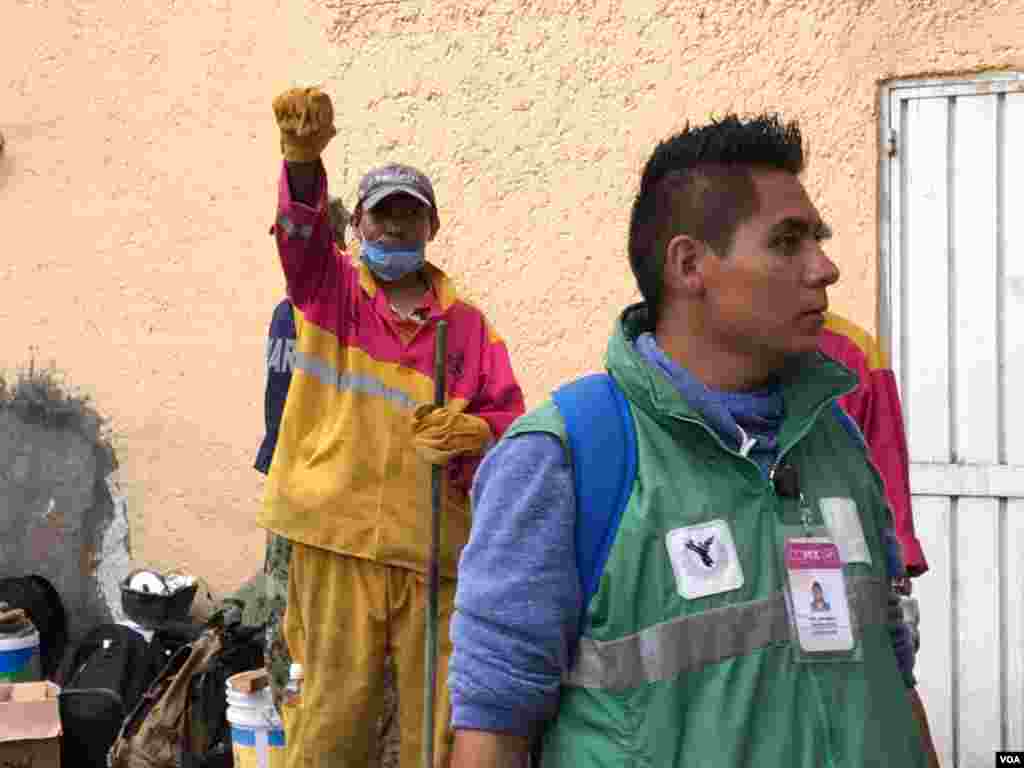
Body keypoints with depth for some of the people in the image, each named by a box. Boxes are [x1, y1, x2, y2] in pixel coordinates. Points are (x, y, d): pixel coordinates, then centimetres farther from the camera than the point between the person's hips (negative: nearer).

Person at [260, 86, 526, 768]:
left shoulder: (468, 323, 10)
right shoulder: (330, 290, 7)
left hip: (435, 545, 2)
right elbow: (301, 229, -13)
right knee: (333, 712, 0)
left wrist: (478, 431, -17)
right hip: (337, 536, -1)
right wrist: (302, 157, -33)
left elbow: (512, 416, 7)